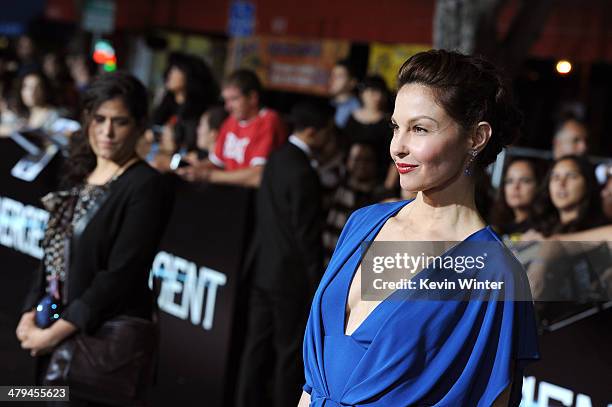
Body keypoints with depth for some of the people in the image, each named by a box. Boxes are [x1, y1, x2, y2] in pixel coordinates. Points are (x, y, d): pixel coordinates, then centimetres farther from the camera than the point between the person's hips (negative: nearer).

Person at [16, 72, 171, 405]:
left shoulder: (145, 186, -12)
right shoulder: (80, 175, 11)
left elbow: (120, 275, -18)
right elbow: (53, 255, 12)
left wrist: (56, 332, -18)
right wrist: (31, 313, -2)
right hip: (57, 335, 7)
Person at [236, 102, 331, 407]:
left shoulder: (276, 159, 8)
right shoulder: (303, 174, -19)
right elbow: (308, 236, -19)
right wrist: (318, 284, -13)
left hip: (263, 269, 8)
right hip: (291, 276, -8)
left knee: (257, 344, 13)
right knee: (290, 351, 2)